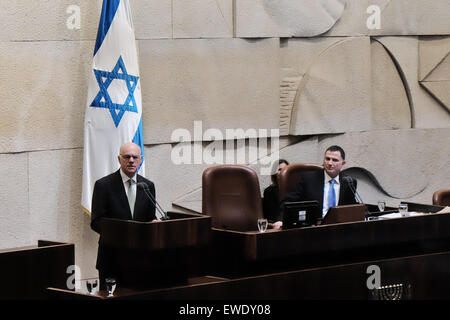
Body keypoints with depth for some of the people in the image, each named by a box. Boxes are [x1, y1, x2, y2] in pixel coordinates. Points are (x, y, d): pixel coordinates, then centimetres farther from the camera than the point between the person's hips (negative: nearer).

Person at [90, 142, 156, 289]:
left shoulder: (148, 186, 9)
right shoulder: (103, 185, -3)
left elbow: (151, 219, 13)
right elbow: (96, 222, -7)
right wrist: (117, 233, -24)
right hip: (111, 258, -3)